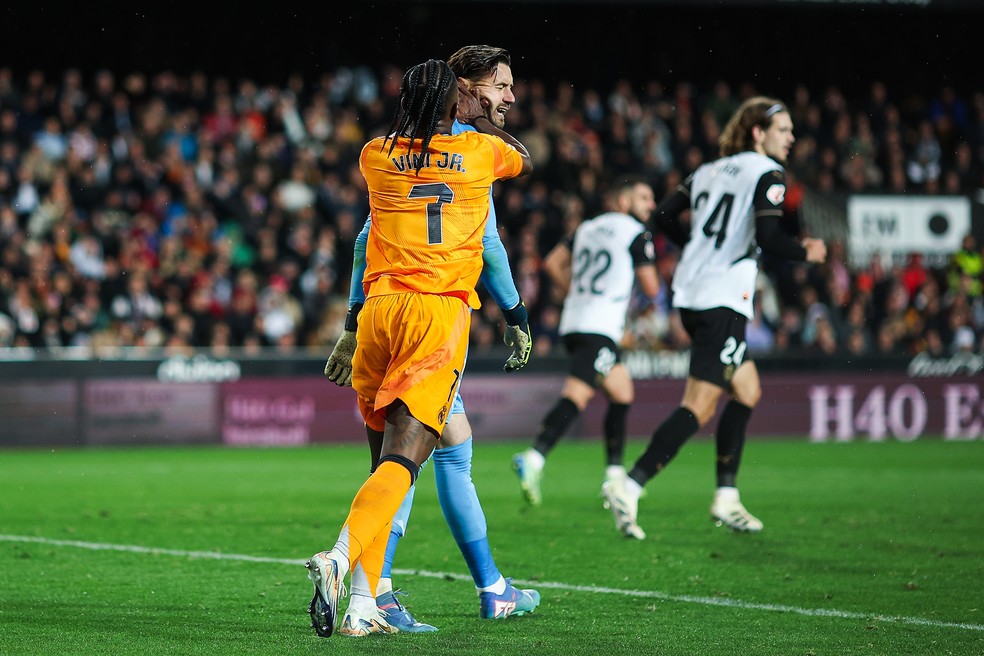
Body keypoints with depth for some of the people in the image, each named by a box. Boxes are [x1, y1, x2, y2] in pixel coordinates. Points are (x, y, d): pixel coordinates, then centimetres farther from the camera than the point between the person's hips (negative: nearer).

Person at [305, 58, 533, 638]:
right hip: (440, 312, -3)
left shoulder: (376, 156, 10)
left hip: (379, 307, 3)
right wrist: (480, 118, 43)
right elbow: (527, 160, 32)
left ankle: (363, 603, 5)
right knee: (401, 460, -12)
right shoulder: (481, 150, 7)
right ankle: (340, 558, -35)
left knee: (386, 456, 12)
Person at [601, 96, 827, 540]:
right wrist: (806, 253, 1)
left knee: (748, 391, 19)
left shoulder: (709, 170, 16)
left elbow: (664, 214, 15)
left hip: (689, 294, 9)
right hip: (723, 300, -9)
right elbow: (769, 237, -17)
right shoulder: (767, 173, -6)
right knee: (699, 408, -10)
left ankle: (726, 498, 18)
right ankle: (628, 488, -18)